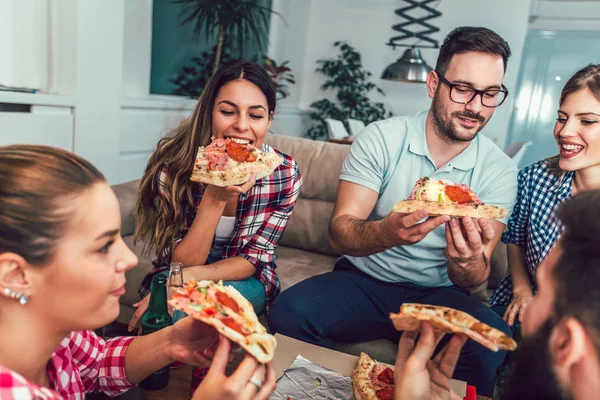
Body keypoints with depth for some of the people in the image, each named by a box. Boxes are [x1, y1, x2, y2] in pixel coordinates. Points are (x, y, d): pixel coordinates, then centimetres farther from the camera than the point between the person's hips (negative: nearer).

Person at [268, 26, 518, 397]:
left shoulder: (499, 171, -5)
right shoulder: (381, 138, -9)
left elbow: (472, 280, -8)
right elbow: (340, 232, -16)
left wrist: (468, 260, -33)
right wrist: (387, 232, -39)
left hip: (437, 296, 1)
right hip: (364, 280, 0)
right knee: (289, 311, -27)